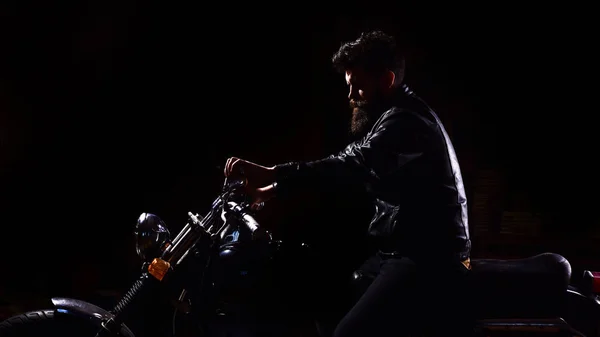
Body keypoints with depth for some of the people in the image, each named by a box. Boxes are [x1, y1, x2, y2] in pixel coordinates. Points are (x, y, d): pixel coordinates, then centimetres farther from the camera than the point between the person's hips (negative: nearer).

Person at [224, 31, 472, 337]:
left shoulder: (404, 121, -15)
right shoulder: (400, 117, 20)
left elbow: (352, 165, -32)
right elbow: (353, 169, 17)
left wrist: (272, 174, -40)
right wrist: (275, 188, 8)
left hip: (428, 261, -11)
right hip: (409, 252, 11)